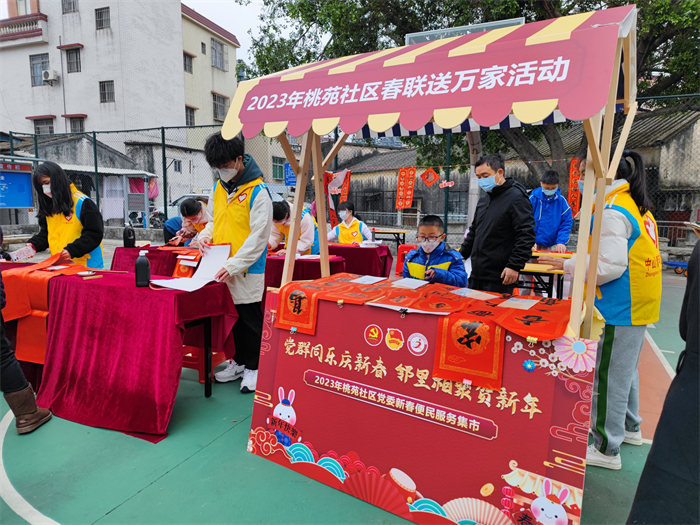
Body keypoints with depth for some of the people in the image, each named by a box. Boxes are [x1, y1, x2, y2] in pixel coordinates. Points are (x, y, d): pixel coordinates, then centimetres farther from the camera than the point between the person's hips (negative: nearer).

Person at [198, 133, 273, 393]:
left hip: (247, 270, -7)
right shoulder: (218, 188, 9)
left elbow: (258, 237, -18)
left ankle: (253, 367, 20)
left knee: (250, 318, 4)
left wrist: (233, 266, -23)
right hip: (222, 269, 7)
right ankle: (239, 362, 33)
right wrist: (206, 235, -1)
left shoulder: (257, 192, -14)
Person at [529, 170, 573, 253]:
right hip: (533, 246, -1)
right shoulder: (533, 199, -5)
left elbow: (566, 224, 1)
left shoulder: (561, 201, 1)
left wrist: (561, 241, -13)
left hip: (552, 246, 2)